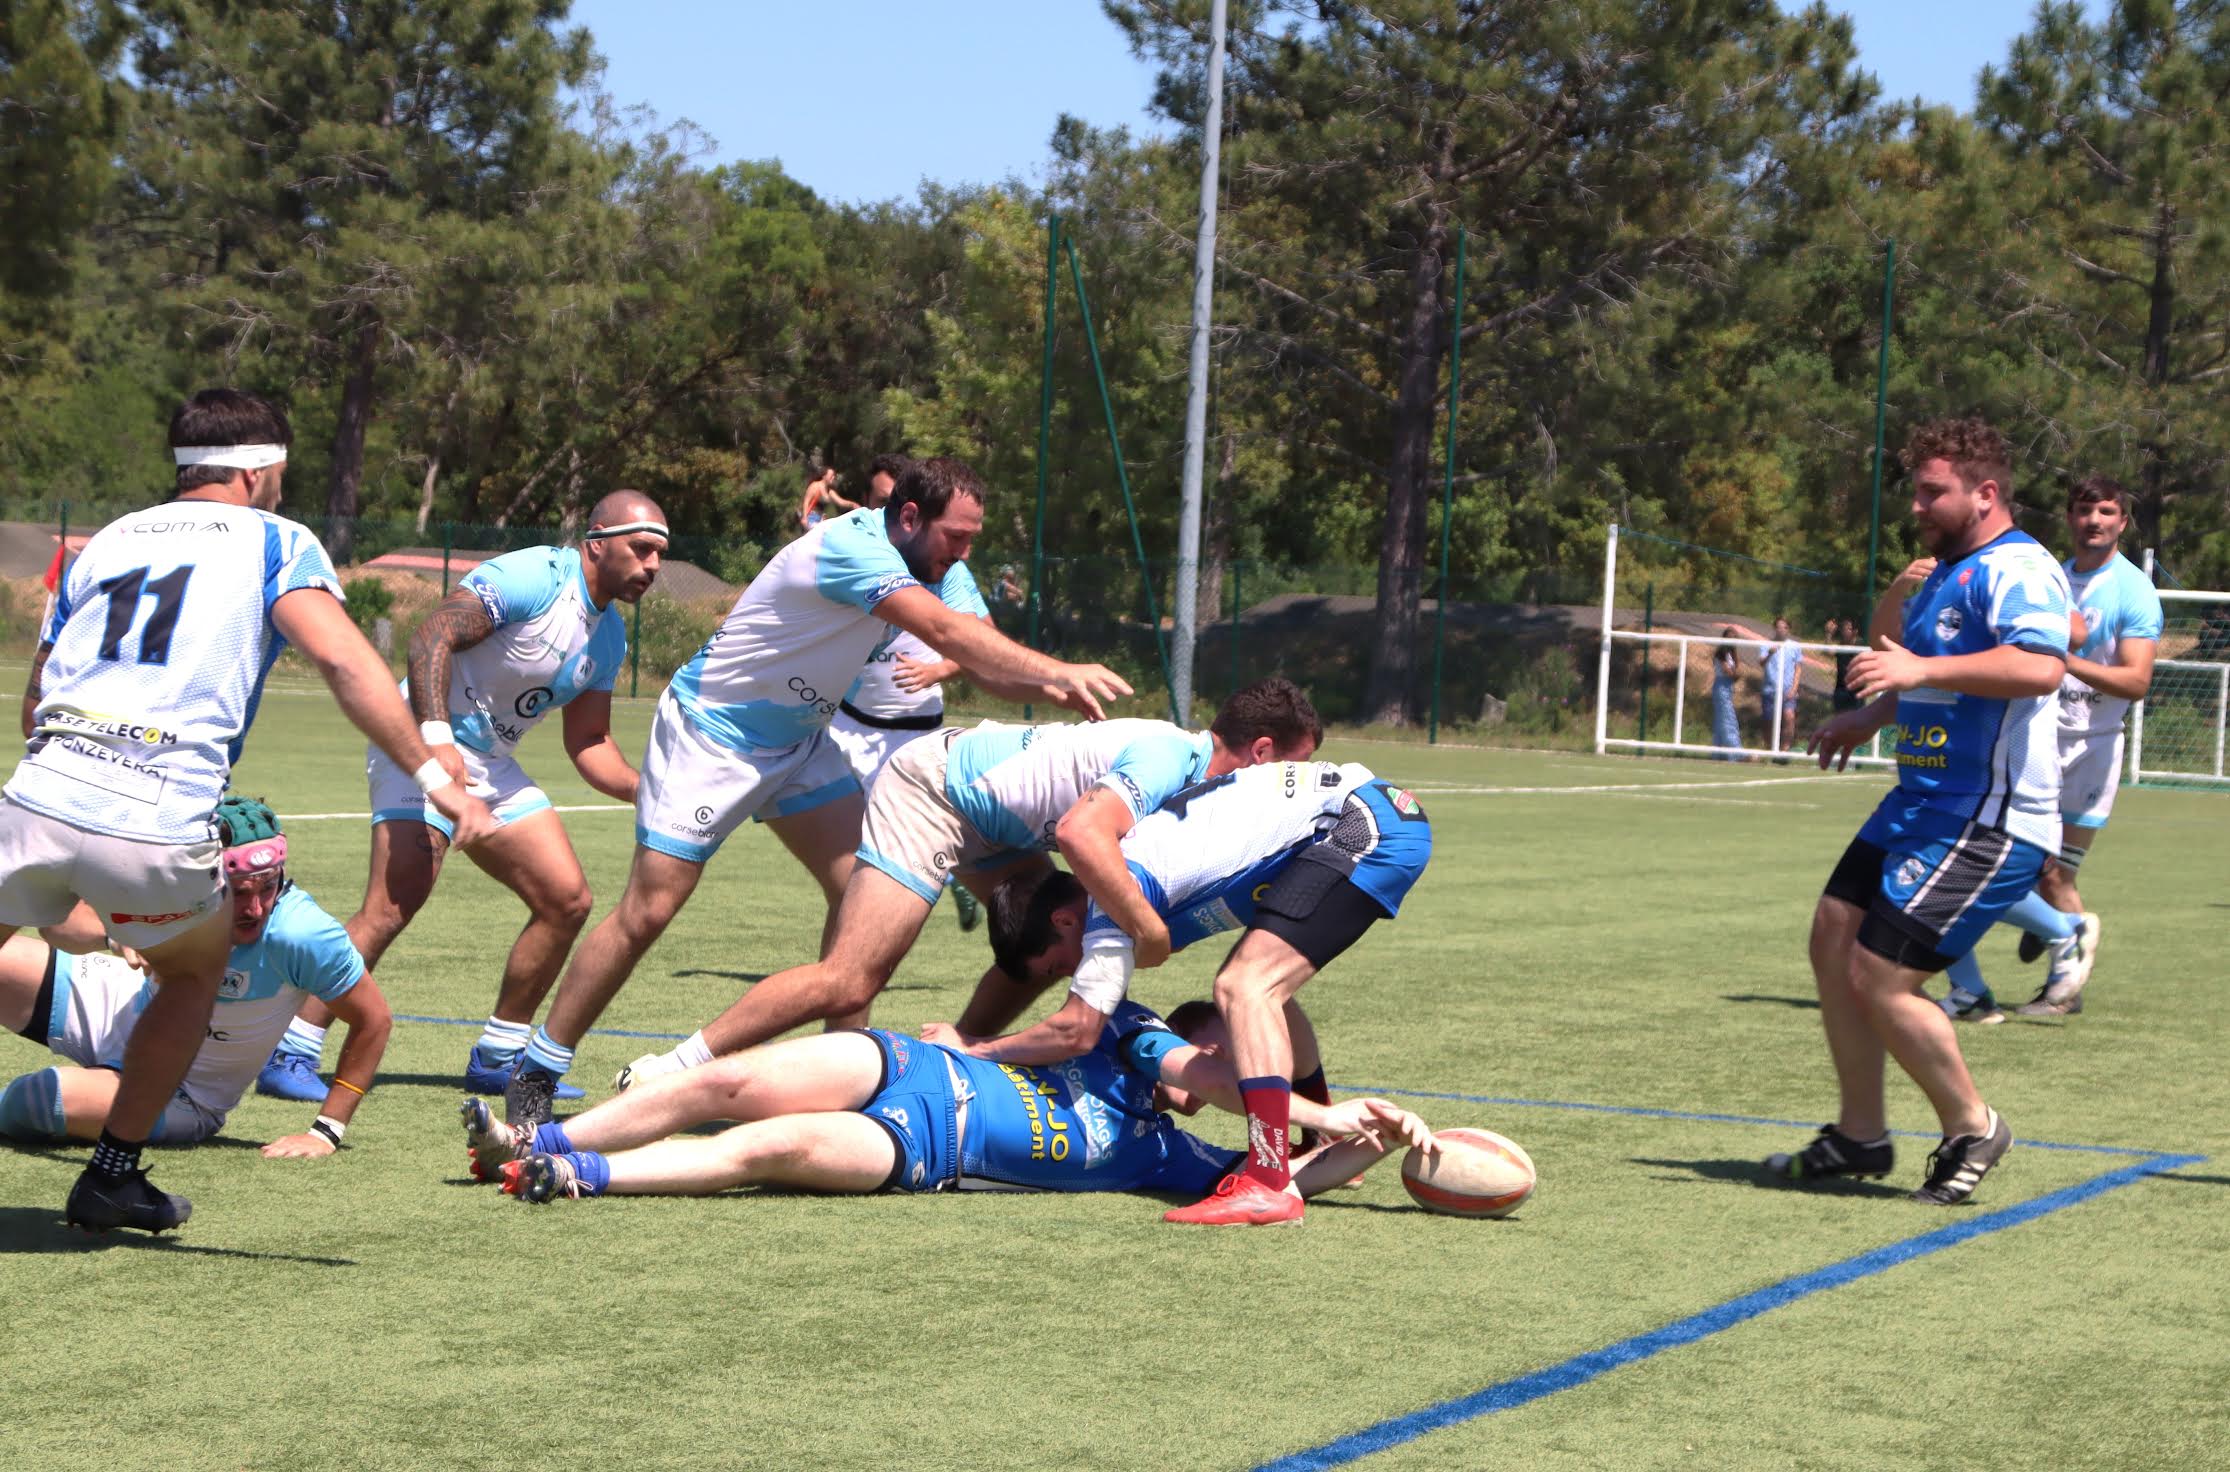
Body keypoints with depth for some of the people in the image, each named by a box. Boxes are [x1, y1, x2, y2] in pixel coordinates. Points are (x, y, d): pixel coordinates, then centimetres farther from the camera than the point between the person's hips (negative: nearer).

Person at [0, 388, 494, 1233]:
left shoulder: (106, 542, 24)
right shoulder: (275, 543, 11)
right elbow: (343, 661, -7)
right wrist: (434, 776, -10)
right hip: (160, 824, -3)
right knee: (197, 972, 26)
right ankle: (112, 1175, 27)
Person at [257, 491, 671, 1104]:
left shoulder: (609, 634, 11)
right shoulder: (532, 578, -17)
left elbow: (587, 742, 15)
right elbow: (432, 636, -25)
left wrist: (645, 791, -2)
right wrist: (435, 737, -35)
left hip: (492, 767, 9)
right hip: (426, 747, -9)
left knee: (566, 901, 3)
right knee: (392, 906, -22)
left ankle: (497, 1058, 15)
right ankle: (290, 1055, -17)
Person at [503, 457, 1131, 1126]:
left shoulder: (940, 567, -1)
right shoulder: (853, 547, -28)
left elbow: (985, 660, -10)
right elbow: (946, 631, -40)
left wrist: (1053, 690, -30)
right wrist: (1058, 672, -43)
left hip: (800, 743, 8)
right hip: (709, 735, -8)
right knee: (647, 911, -8)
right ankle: (535, 1075, 3)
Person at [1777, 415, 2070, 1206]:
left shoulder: (2017, 569, -16)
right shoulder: (1948, 573, 17)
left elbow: (2040, 665, -35)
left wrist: (1922, 668, -39)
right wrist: (1868, 716, 28)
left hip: (1987, 826, -10)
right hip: (1921, 805, 10)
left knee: (1879, 980, -12)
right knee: (1833, 940, 10)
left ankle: (1972, 1130, 8)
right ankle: (1859, 1135, 21)